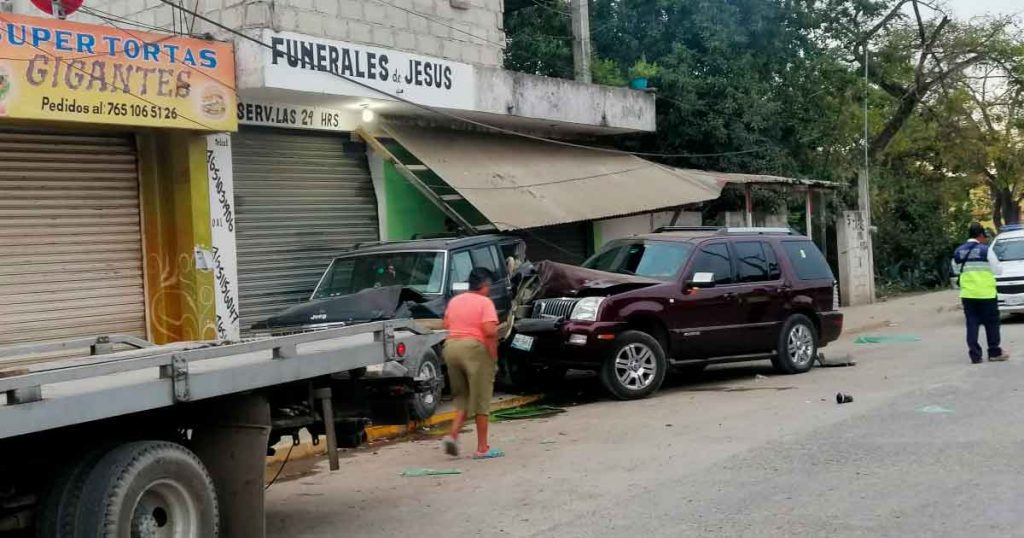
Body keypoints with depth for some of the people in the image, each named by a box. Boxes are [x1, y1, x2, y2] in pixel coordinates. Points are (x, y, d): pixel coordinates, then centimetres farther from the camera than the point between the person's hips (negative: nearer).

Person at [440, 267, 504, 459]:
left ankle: (453, 435, 1)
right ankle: (482, 448, 8)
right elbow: (490, 331, -17)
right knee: (481, 400, 4)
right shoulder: (485, 302, -7)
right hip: (474, 349, -6)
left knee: (462, 398, 19)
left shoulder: (454, 301, 12)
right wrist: (494, 357, -11)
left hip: (450, 346, 6)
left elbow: (446, 324, 15)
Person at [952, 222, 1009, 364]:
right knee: (991, 323, 8)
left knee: (972, 323, 5)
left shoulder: (958, 252, 5)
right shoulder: (985, 250, -10)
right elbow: (997, 269, -5)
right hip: (986, 293, -4)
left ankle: (975, 354, 1)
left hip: (967, 294, 4)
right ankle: (994, 352, 14)